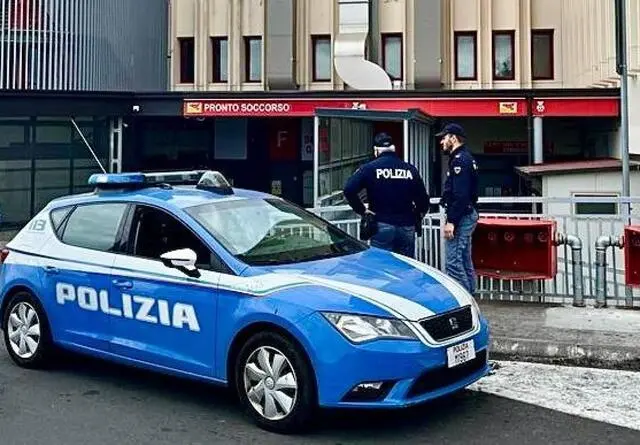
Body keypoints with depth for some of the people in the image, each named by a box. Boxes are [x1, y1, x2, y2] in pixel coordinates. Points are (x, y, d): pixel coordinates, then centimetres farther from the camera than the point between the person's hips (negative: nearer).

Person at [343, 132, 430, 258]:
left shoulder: (369, 168, -3)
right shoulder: (410, 169, 7)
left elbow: (349, 190, -14)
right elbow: (423, 199, 6)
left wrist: (362, 211, -4)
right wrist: (417, 215, 21)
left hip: (382, 226, -3)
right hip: (407, 228, 3)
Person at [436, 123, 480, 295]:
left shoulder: (459, 160, -15)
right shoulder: (465, 158, 17)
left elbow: (460, 195, -24)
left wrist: (451, 221, -24)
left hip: (461, 216, -11)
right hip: (468, 215, 11)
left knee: (454, 262, -10)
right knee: (465, 260, 16)